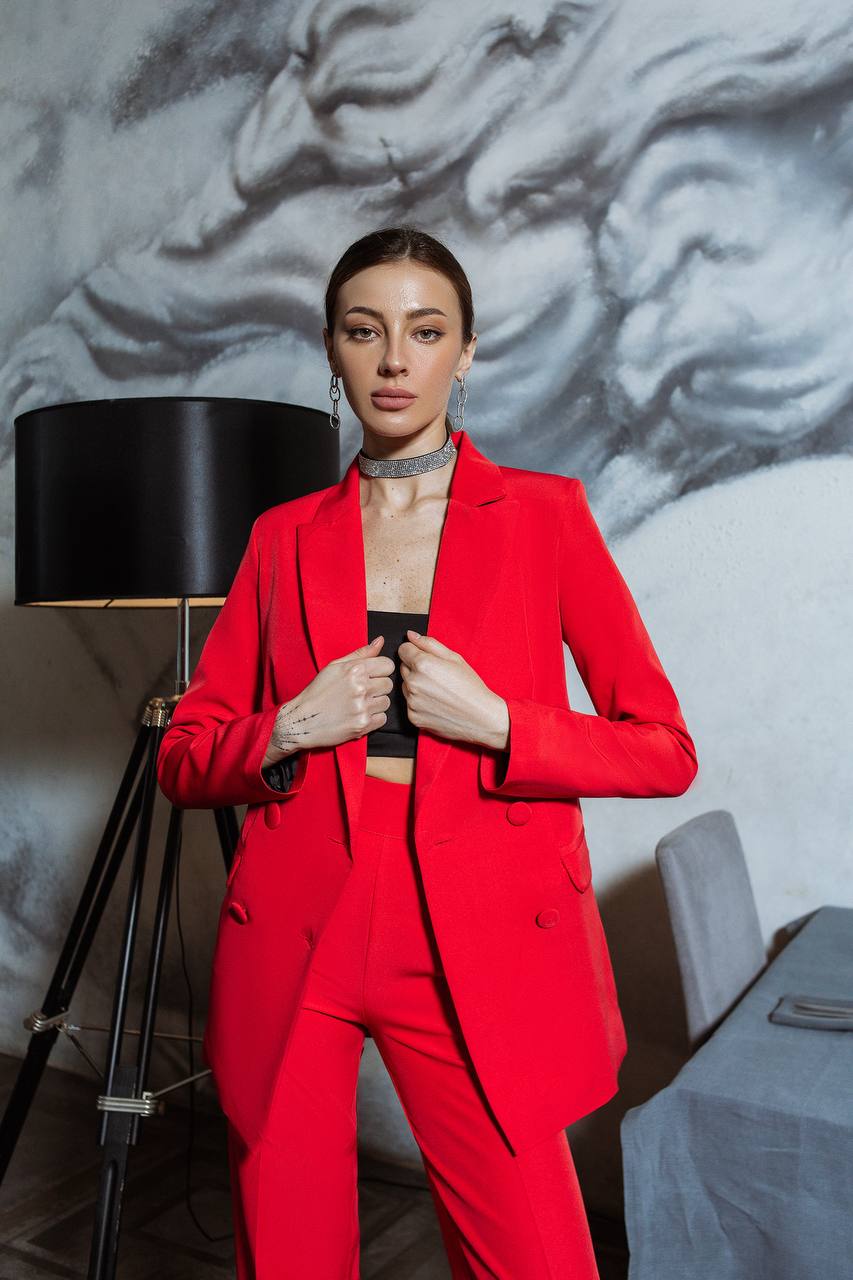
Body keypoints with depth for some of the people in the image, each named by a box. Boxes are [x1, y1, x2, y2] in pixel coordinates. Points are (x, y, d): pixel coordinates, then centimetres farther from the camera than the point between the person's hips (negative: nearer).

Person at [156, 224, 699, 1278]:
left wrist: (492, 723, -14)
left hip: (480, 948, -1)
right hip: (293, 941, 2)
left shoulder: (545, 513, 1)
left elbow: (665, 751, -1)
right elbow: (182, 761, 9)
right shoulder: (284, 536, 7)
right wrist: (290, 730, -9)